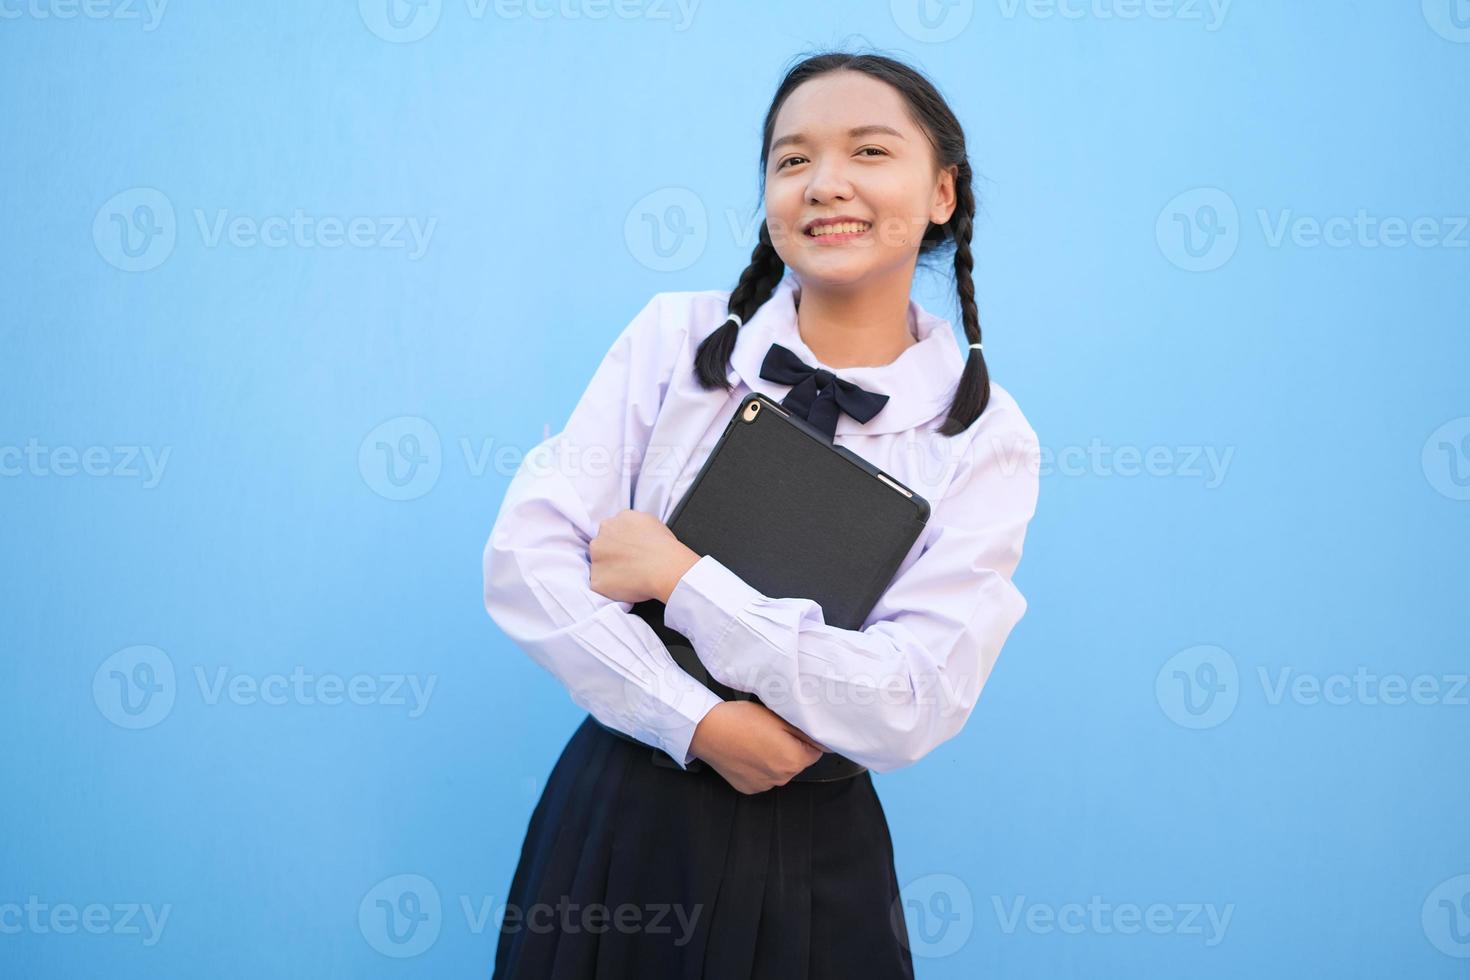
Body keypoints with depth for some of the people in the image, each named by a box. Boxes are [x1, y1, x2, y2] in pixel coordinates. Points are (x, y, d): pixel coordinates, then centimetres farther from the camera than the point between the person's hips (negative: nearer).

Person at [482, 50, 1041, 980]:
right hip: (612, 820, 1)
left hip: (807, 860, -1)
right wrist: (702, 725, -17)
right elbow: (524, 557, -9)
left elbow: (912, 705, -16)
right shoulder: (677, 336, -4)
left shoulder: (985, 438, -7)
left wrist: (683, 578, -18)